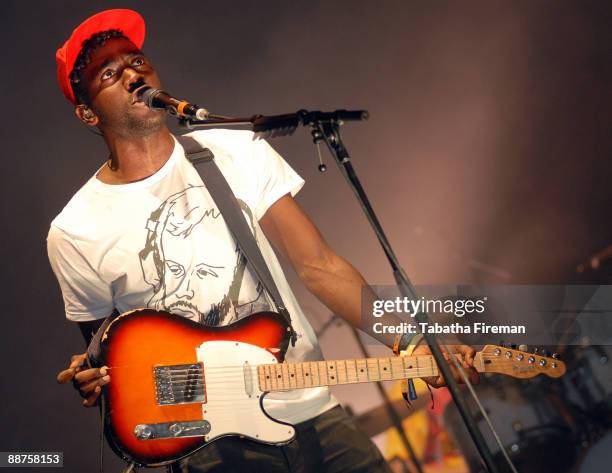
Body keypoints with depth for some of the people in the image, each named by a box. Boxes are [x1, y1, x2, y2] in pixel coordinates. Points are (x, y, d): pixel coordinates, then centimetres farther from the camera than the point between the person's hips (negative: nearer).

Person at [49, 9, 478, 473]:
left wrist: (410, 343, -11)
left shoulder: (239, 151, 0)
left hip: (312, 407, 2)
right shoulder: (75, 233, -6)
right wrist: (95, 379, -17)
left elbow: (318, 265, -1)